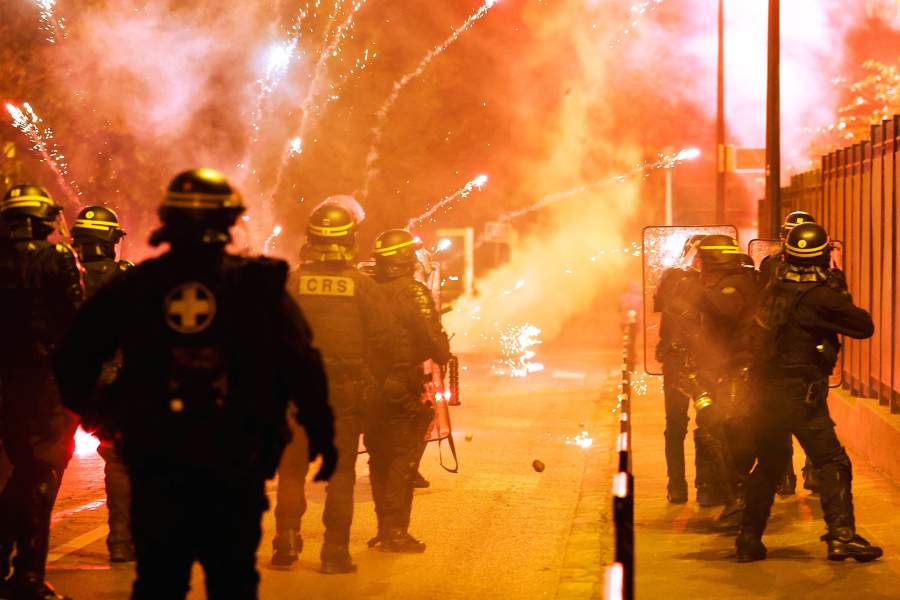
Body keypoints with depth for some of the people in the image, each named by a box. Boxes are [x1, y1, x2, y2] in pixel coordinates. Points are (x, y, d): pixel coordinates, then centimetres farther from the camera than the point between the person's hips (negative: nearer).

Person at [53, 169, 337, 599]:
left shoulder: (133, 286, 1)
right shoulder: (259, 285, -3)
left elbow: (74, 357, 2)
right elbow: (302, 363, -7)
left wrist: (90, 409, 18)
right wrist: (321, 432, 1)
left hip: (154, 461, 1)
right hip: (237, 463, -1)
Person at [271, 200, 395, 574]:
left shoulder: (290, 283, -3)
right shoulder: (362, 286, -4)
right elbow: (383, 340, -6)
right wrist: (369, 382, 7)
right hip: (347, 390, 0)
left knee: (291, 469, 12)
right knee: (341, 473, 6)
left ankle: (286, 542, 8)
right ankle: (335, 551, 4)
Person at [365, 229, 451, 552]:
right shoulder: (414, 292, -11)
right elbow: (432, 336, -17)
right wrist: (444, 357, 2)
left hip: (372, 385, 6)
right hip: (404, 387, -6)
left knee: (380, 458, 13)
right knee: (403, 459, -2)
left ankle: (385, 529, 19)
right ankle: (395, 532, -3)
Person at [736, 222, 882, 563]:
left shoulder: (775, 289, 6)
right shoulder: (820, 296, -15)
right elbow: (865, 327, -8)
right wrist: (843, 296, 7)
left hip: (768, 390, 7)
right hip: (802, 392, -7)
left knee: (768, 465, 16)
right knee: (832, 462, -4)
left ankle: (749, 540, 18)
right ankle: (842, 535, -12)